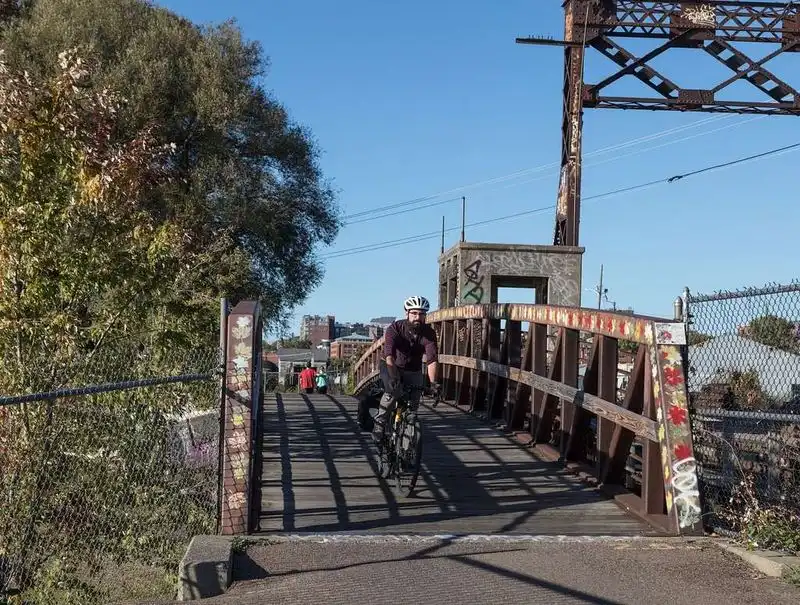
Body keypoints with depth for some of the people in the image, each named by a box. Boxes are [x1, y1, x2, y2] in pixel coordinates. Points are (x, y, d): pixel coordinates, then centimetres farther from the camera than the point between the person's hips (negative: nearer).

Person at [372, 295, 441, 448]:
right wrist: (393, 376, -51)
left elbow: (432, 358, -30)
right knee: (393, 390, -31)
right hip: (390, 365, -3)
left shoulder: (429, 333, -19)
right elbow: (389, 354, -38)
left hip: (413, 370, 3)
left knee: (414, 403, -6)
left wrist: (432, 382, -44)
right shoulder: (395, 328, -25)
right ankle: (379, 423, -15)